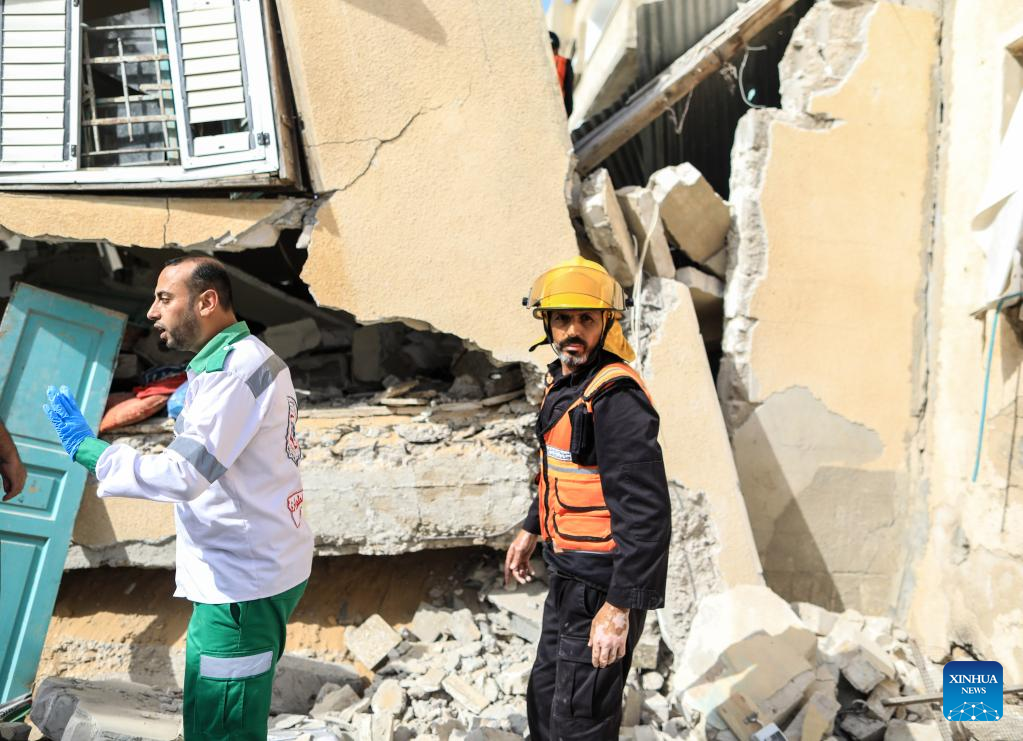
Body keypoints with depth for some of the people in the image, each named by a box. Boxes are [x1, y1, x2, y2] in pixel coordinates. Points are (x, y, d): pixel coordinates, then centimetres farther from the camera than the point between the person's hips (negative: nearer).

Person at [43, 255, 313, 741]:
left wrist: (86, 447, -16)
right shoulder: (245, 357, 15)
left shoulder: (235, 365, -18)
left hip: (243, 582, -10)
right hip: (260, 568, 10)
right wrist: (190, 413, 12)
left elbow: (183, 475, -26)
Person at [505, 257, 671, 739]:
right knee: (545, 696, 25)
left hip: (602, 586, -9)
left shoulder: (616, 397, -24)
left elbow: (646, 513, -27)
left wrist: (619, 608, -27)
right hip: (570, 576, 10)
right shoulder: (565, 380, 6)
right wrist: (531, 529, 28)